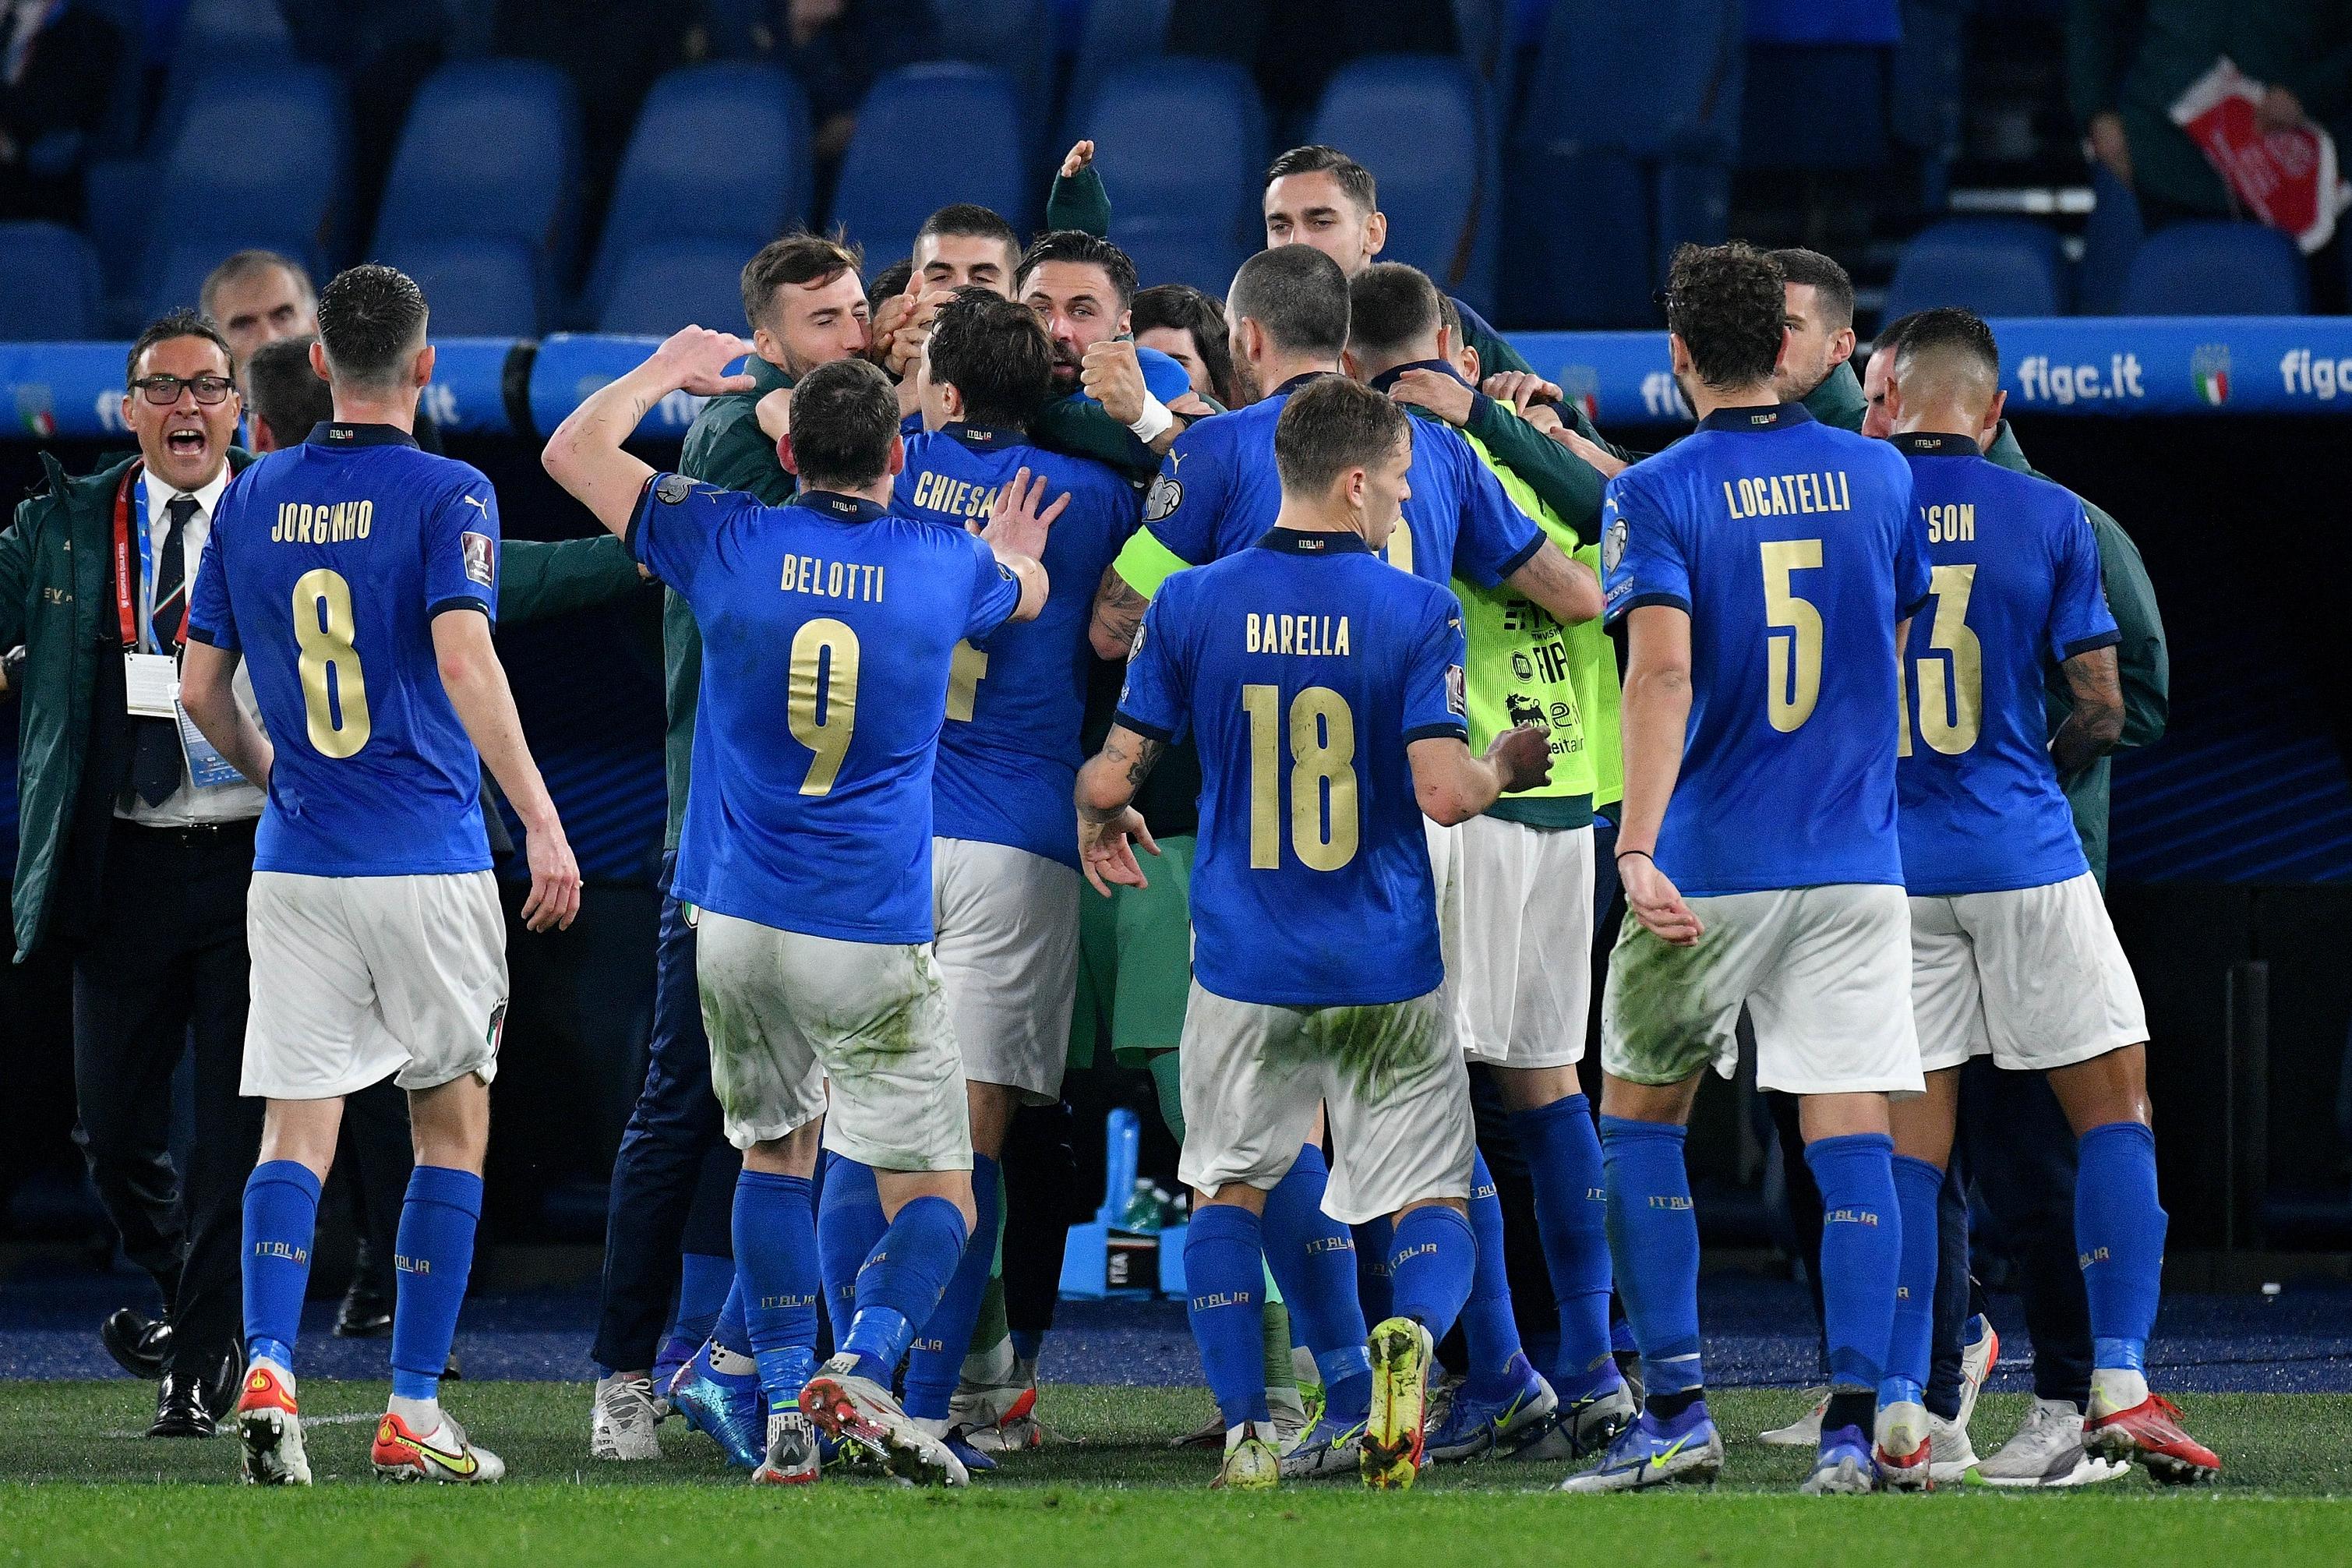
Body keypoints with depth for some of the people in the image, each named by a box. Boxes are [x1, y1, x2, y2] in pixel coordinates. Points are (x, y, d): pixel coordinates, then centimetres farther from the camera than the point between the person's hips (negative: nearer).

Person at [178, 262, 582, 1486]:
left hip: (296, 862, 3)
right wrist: (541, 820, -20)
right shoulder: (445, 496, -7)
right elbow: (462, 662, -20)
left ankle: (268, 1365, -21)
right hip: (427, 862, -3)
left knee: (297, 1130, 3)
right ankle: (414, 1415, 7)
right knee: (453, 1121, 10)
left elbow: (201, 689, 11)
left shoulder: (252, 502, 7)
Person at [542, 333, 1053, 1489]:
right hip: (876, 938, -2)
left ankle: (786, 1412, 10)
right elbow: (1025, 591, 25)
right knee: (934, 1194, 4)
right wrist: (1013, 555, 47)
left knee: (776, 1149, 20)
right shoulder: (946, 568, -2)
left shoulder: (730, 543, -4)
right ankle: (863, 1367, -23)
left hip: (737, 919, 2)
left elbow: (573, 451, 10)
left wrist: (664, 372, 25)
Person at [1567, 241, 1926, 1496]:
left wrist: (1639, 846, -26)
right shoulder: (1878, 477, 6)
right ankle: (1852, 1426, -5)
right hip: (1856, 862, 3)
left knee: (1639, 1115, 12)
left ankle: (1677, 1414, 6)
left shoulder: (1659, 494, -6)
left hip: (1707, 871, -3)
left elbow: (1663, 670, -19)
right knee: (1851, 1135, 1)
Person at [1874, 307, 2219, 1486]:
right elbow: (2102, 705, -2)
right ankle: (2119, 1387, -2)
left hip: (1882, 860, 2)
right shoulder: (2046, 516, -3)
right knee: (2113, 1109, 7)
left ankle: (1896, 1415, 1)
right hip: (2025, 857, -2)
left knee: (1907, 1140, 5)